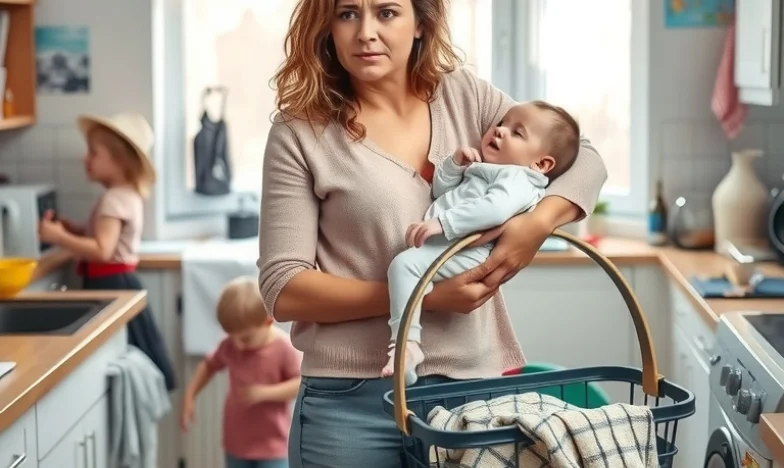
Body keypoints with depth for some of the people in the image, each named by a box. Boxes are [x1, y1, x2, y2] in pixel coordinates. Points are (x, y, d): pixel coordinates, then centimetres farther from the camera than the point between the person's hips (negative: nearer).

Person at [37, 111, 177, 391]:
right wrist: (70, 228, 7)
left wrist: (59, 237, -24)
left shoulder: (115, 199, -18)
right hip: (116, 283, 10)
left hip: (112, 286, -10)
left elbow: (102, 250, -28)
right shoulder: (125, 195, 15)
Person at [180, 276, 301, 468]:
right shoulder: (230, 346, -4)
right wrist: (189, 396, 3)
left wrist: (265, 392, -29)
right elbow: (209, 365, 12)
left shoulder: (284, 348, -18)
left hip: (271, 445, -5)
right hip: (237, 442, 5)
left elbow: (302, 384, -19)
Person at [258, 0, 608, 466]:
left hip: (474, 384, 3)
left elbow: (585, 161, 8)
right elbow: (283, 290, -8)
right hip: (354, 400, -2)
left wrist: (538, 222, -14)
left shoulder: (464, 95, 5)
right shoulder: (302, 132, -4)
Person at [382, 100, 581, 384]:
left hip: (461, 252, -11)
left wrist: (443, 222, -31)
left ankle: (406, 342, -32)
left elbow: (495, 208, -27)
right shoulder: (481, 168, 28)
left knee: (405, 263, -29)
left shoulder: (519, 180, -6)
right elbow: (441, 191, 31)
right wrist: (454, 165, 11)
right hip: (439, 243, 11)